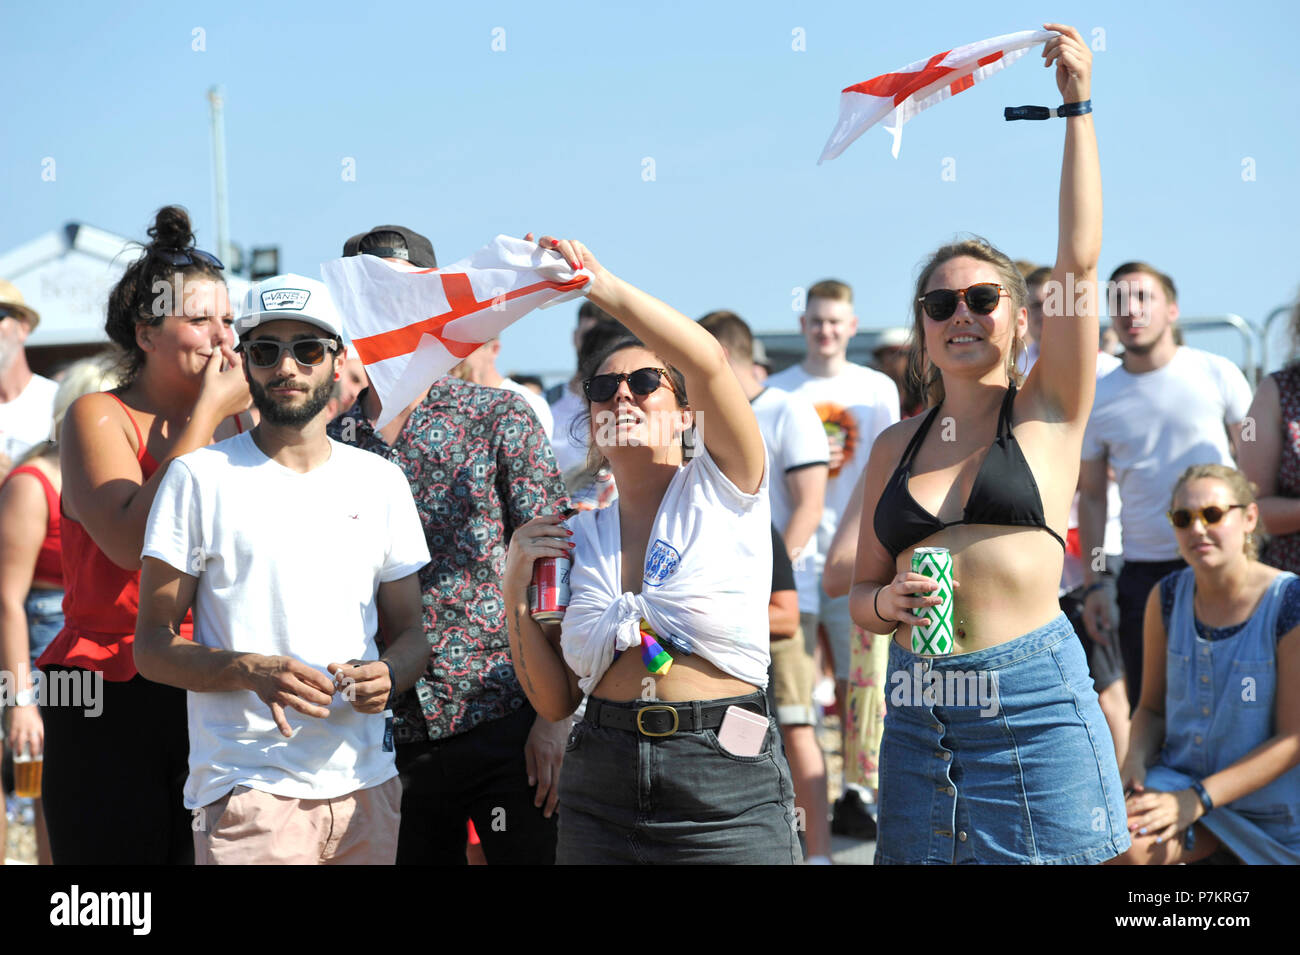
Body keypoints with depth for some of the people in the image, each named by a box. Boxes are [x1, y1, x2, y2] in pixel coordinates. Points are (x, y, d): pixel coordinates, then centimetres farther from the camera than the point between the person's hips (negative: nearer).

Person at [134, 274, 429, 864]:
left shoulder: (380, 482, 12)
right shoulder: (200, 478, 0)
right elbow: (152, 647, -2)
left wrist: (388, 677, -8)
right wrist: (252, 671, -20)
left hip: (366, 787, 4)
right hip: (248, 794, -4)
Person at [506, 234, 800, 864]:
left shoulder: (723, 492, 1)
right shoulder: (576, 539, 11)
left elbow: (707, 359, -18)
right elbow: (555, 700, 10)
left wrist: (598, 284, -19)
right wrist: (517, 591, -2)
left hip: (728, 804, -4)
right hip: (601, 798, 4)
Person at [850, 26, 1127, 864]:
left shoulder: (1047, 414, 3)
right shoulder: (896, 446, 13)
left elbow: (1080, 259, -7)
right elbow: (862, 596, 16)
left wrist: (1078, 106, -7)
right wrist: (888, 602, -8)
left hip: (1034, 704, -3)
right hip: (921, 713, 4)